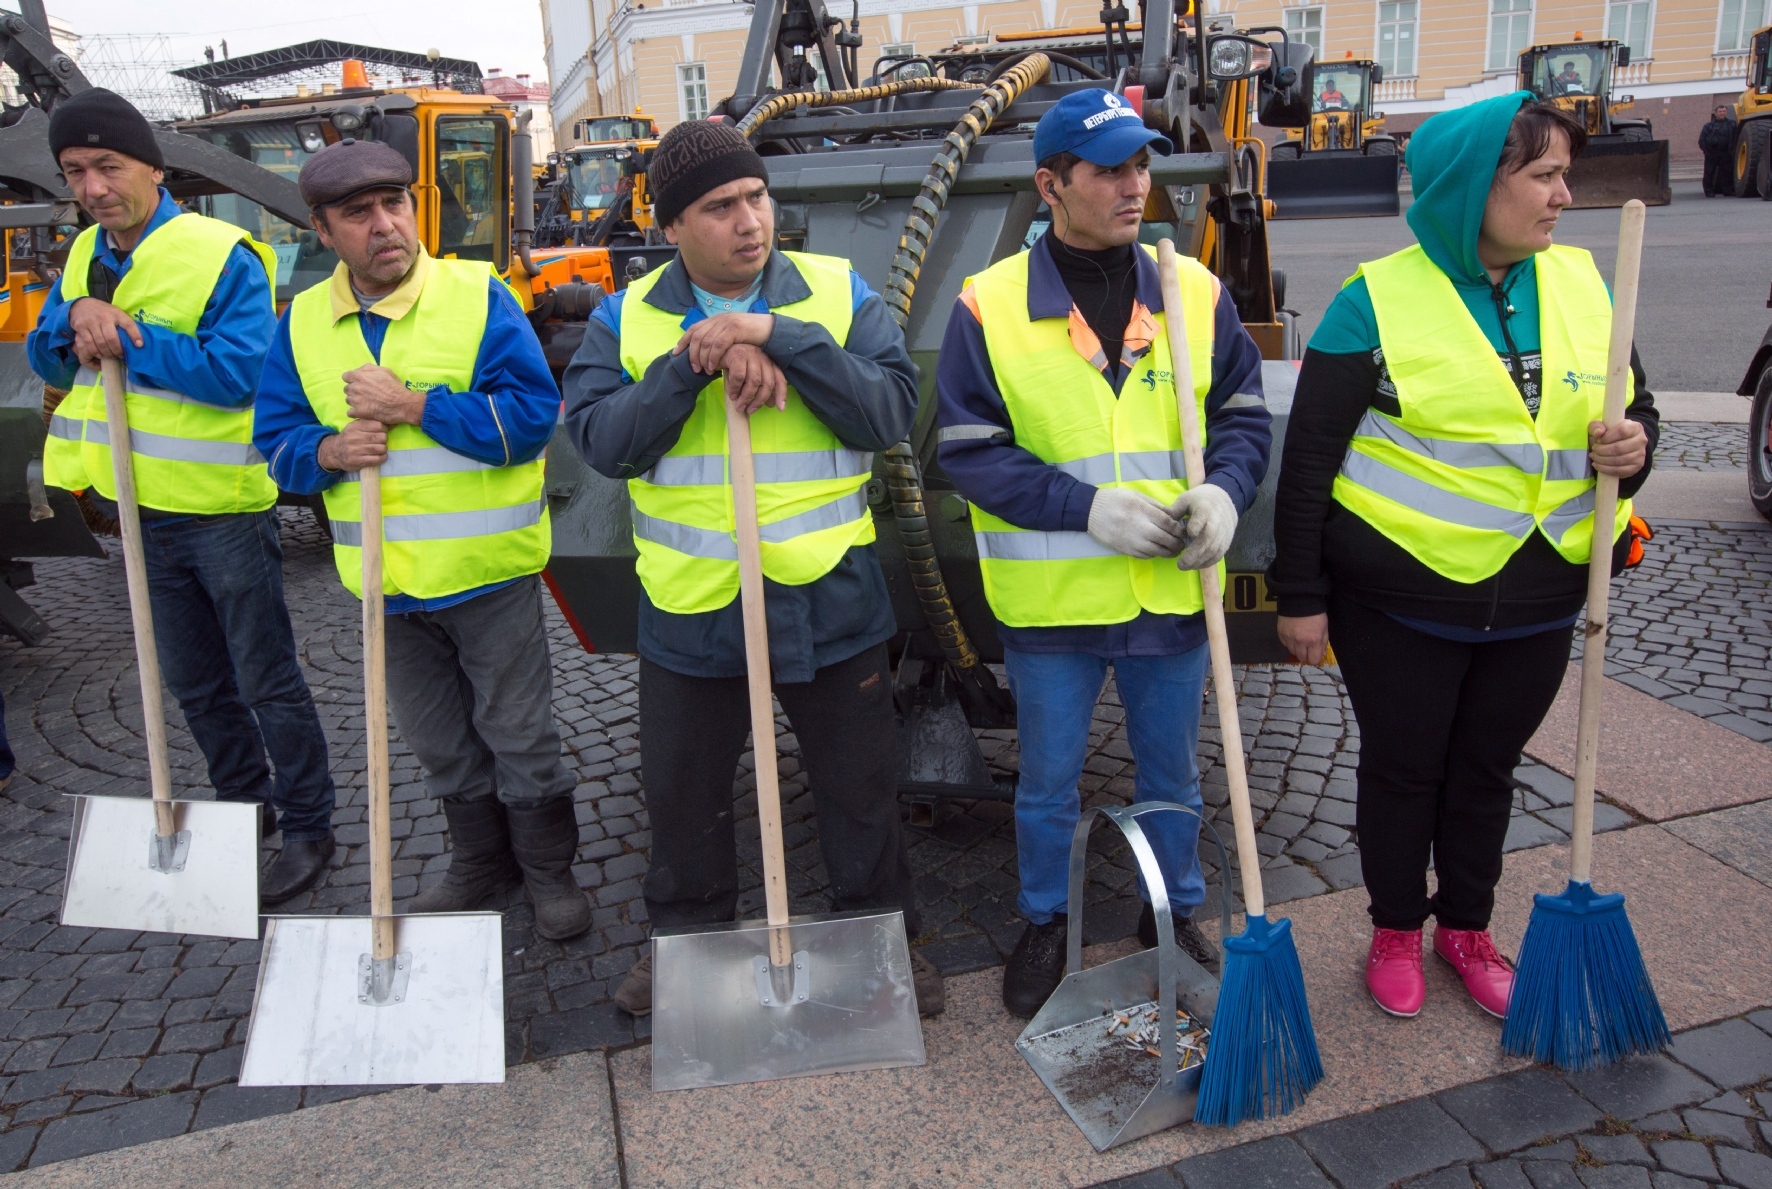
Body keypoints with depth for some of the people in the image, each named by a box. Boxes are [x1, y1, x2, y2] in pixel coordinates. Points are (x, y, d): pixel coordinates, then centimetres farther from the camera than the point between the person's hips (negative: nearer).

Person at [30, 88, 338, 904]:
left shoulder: (221, 256, -15)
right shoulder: (86, 257, 9)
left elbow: (236, 371, -25)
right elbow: (46, 362, 8)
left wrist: (125, 337, -22)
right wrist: (78, 316, -12)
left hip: (222, 510, -7)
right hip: (142, 510, 8)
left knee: (267, 682, 3)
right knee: (194, 684, 19)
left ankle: (309, 829, 17)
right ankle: (243, 803, 36)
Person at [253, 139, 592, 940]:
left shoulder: (478, 296, -10)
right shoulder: (302, 322, 4)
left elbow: (532, 415, -19)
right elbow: (276, 443, 6)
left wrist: (412, 405, -23)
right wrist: (328, 451, -16)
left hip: (487, 573, -4)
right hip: (385, 582, 5)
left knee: (519, 736, 9)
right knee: (440, 744, 20)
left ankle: (549, 869, 29)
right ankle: (479, 861, 40)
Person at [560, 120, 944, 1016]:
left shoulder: (840, 295, -2)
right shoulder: (628, 319, 2)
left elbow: (889, 412, -14)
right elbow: (600, 440, -10)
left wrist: (780, 338, -22)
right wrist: (692, 363, -22)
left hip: (830, 603, -1)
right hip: (689, 608, 2)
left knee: (860, 790, 13)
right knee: (682, 794, 18)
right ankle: (685, 939, 42)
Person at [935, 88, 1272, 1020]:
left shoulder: (1194, 291, 0)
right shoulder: (989, 306, -9)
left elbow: (1243, 415, 7)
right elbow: (969, 450, -10)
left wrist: (1223, 492, -14)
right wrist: (1088, 507, -20)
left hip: (1170, 593, 3)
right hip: (1051, 600, -2)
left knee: (1172, 776, 20)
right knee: (1048, 783, 15)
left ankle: (1176, 917, 43)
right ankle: (1043, 926, 39)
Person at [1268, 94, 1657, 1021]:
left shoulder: (1580, 284, 4)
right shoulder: (1379, 300, -12)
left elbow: (1634, 405, 15)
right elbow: (1308, 457, -10)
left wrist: (1632, 447, -10)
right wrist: (1299, 595, -10)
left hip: (1536, 599, 5)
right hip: (1402, 598, -4)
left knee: (1487, 768, 18)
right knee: (1401, 768, 11)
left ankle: (1467, 928, 39)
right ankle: (1396, 932, 33)